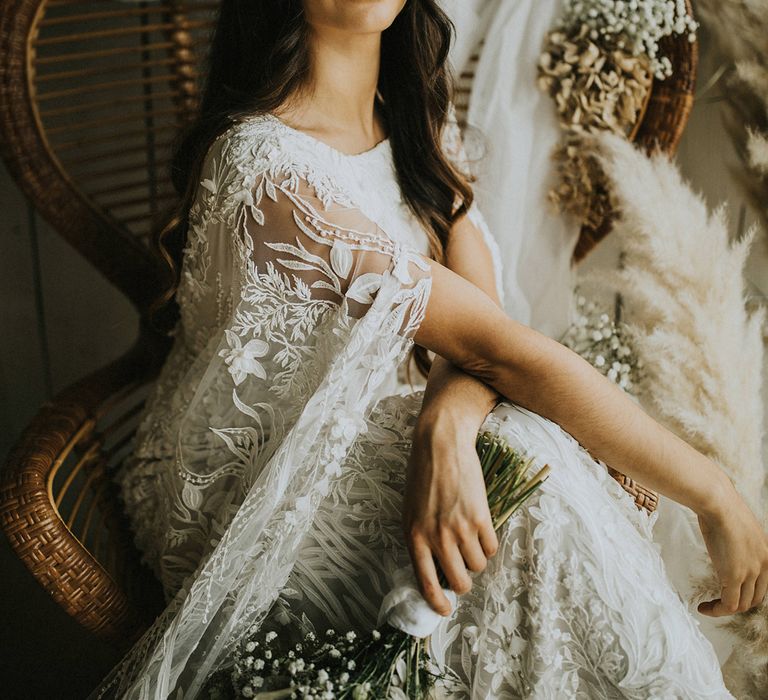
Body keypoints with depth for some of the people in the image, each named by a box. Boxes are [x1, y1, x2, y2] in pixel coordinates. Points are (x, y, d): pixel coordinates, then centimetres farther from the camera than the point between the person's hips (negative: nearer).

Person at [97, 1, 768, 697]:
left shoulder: (417, 114, 1)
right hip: (240, 502, -6)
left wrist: (446, 425, -36)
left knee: (526, 446, -22)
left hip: (362, 439, 7)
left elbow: (481, 309, -12)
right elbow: (496, 347, -28)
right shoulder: (265, 169, -27)